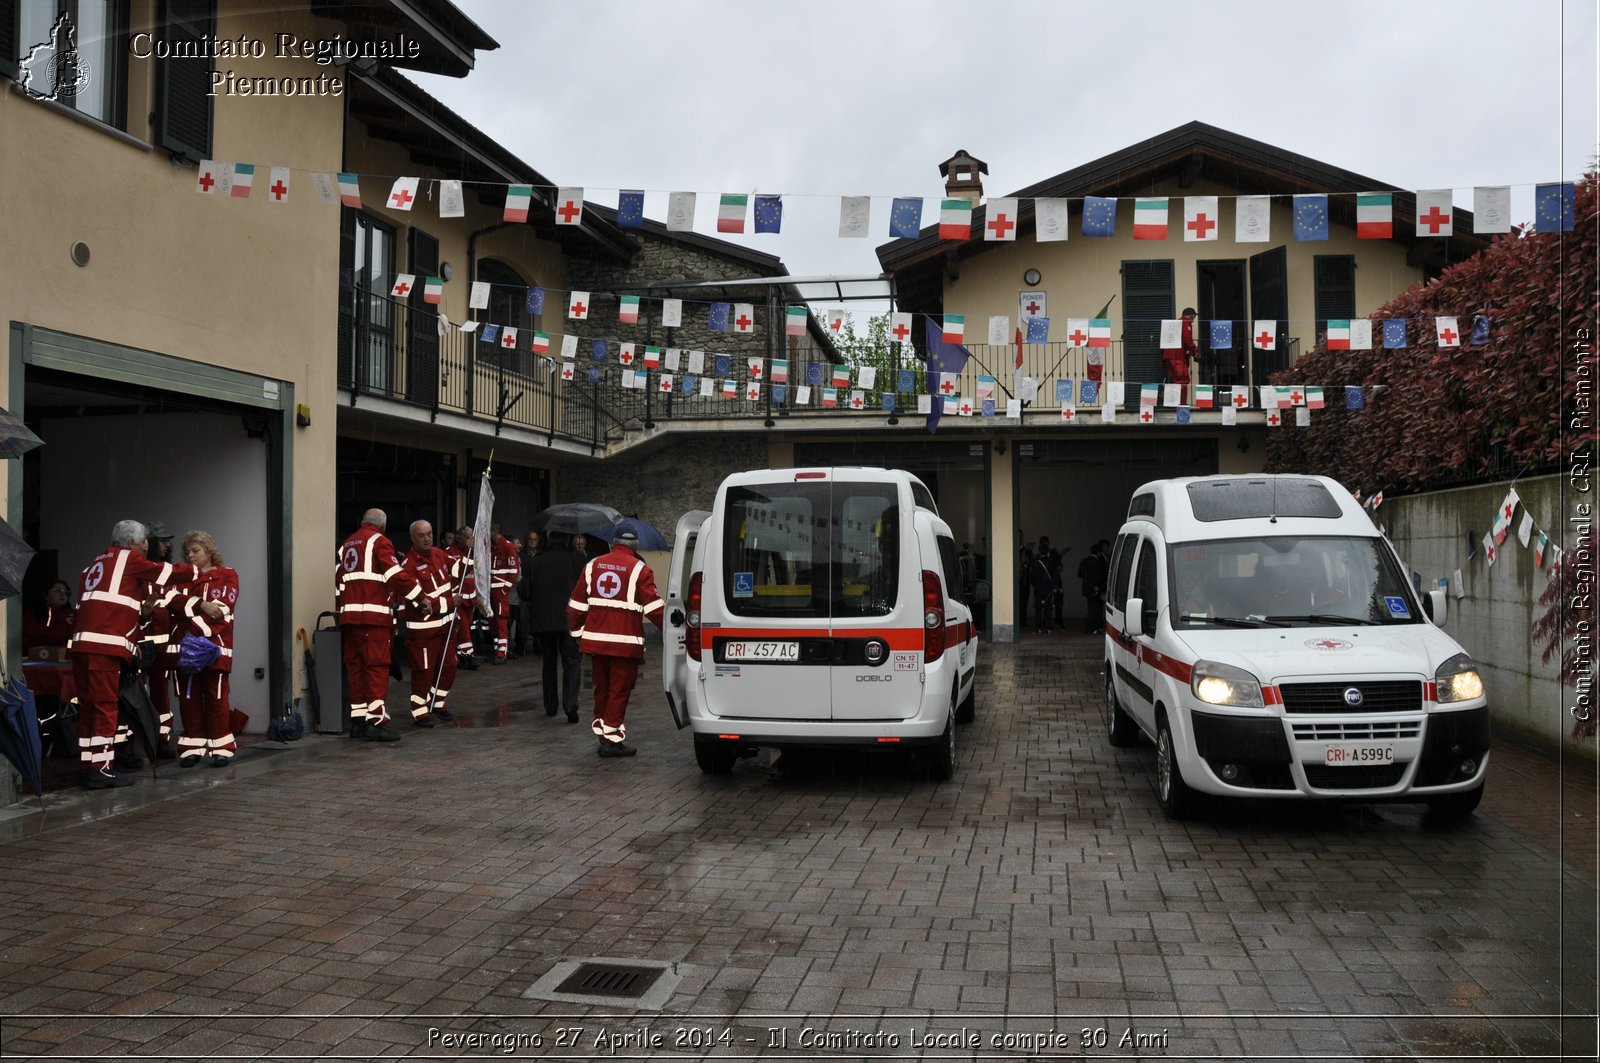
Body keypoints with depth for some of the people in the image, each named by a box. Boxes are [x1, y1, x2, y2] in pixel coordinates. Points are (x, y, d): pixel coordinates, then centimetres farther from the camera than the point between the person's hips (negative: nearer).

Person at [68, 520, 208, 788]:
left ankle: (89, 766, 11)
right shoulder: (129, 559, 3)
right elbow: (167, 574, 6)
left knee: (89, 705, 9)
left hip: (82, 643, 8)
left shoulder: (95, 565, 26)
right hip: (105, 645, -8)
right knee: (105, 704, -7)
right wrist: (197, 572, 24)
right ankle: (100, 769, -8)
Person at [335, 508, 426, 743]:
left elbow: (338, 580, 24)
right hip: (374, 616, -8)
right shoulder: (379, 541, -3)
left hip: (349, 616, 8)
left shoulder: (347, 544, 22)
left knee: (355, 666, 10)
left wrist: (340, 611, 29)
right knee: (377, 665, -9)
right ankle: (376, 721, -15)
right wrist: (419, 595, -6)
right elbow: (396, 574, -13)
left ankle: (358, 720, 13)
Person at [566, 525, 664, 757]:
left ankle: (602, 734, 26)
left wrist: (578, 632, 22)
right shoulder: (639, 569, -5)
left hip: (596, 639, 5)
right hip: (625, 641, -5)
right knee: (620, 690, 1)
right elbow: (653, 607, -10)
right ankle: (612, 740, 2)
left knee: (602, 689, 17)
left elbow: (576, 605, 12)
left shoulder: (593, 566, 11)